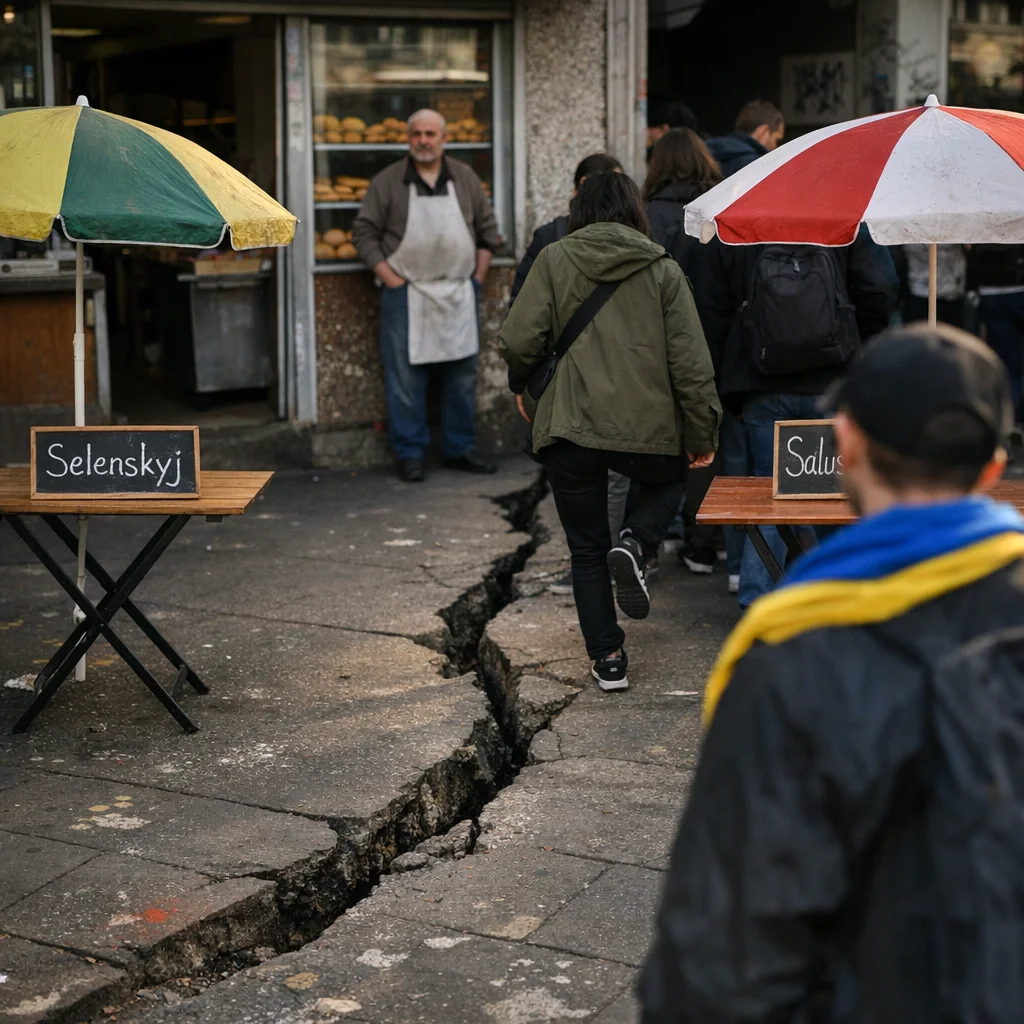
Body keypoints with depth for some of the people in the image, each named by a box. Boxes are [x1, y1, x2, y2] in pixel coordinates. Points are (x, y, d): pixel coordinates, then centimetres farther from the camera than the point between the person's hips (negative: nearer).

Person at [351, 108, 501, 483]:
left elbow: (487, 228, 14)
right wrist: (391, 280, -9)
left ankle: (460, 449, 21)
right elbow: (364, 232, -2)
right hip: (406, 295, -3)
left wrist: (478, 276, 6)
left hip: (459, 294, 3)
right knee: (406, 377, 0)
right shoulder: (387, 181, -2)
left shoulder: (465, 178, 8)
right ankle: (409, 454, 9)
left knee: (462, 375, 9)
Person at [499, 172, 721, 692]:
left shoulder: (554, 260, 1)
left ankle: (608, 660, 12)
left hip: (570, 426, 0)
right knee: (667, 482, 32)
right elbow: (691, 363, -1)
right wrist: (702, 436, 7)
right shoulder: (663, 270, 3)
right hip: (647, 425, 0)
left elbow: (519, 340, -7)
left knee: (587, 550, 13)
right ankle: (635, 544, 1)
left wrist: (524, 387, 14)